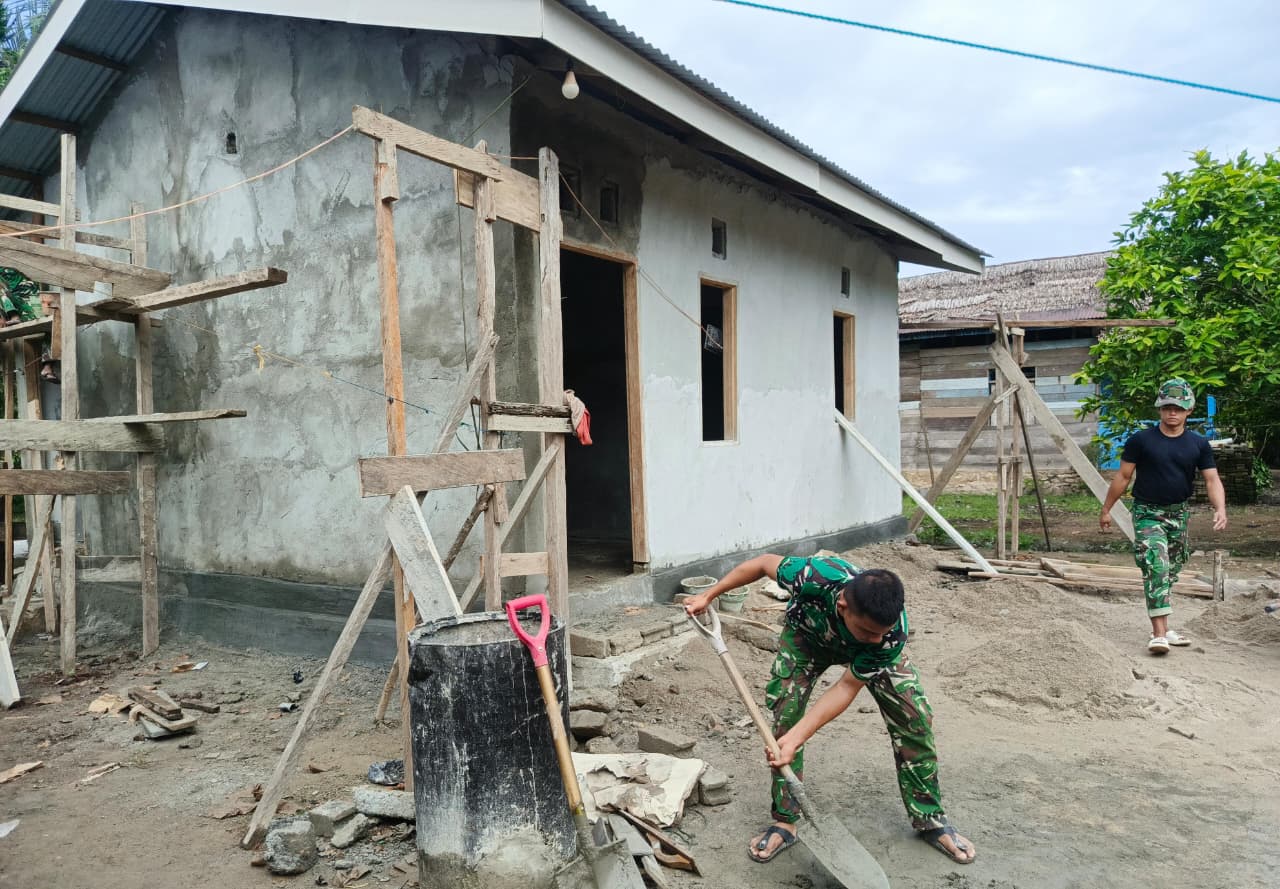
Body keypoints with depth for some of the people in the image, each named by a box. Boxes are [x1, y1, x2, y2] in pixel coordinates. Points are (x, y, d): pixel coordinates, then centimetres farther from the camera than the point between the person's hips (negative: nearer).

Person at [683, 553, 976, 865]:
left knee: (915, 719, -8)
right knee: (784, 713, -14)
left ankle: (930, 819, 13)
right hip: (807, 634, 0)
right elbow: (765, 562, -24)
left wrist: (796, 738, -39)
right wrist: (708, 595, -16)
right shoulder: (816, 576, -46)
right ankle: (784, 821, 1)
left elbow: (847, 687, -32)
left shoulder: (892, 632, -41)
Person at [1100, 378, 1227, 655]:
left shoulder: (1198, 444, 2)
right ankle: (1159, 634, -19)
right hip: (1148, 514, -4)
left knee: (1170, 572, 13)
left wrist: (1220, 508, -20)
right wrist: (1106, 509, 2)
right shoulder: (1141, 440, -7)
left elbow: (1212, 479, -2)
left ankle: (1163, 628, 25)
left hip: (1179, 514, 4)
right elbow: (1123, 476, -1)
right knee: (1156, 570, -16)